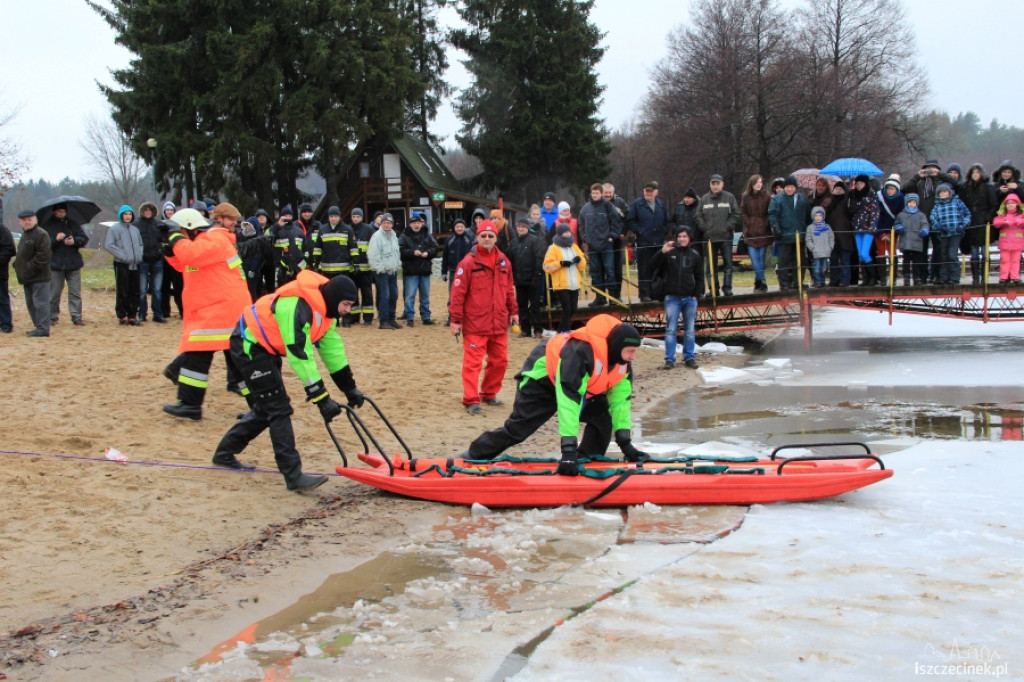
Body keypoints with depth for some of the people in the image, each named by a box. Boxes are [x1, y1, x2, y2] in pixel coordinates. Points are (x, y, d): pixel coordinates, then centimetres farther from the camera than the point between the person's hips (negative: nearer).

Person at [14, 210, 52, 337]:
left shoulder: (41, 235, -11)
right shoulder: (24, 235, 19)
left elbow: (42, 256, -18)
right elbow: (20, 255, 27)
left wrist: (28, 268, -18)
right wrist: (18, 267, 9)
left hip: (39, 277, -10)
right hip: (28, 278, 10)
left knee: (40, 303, -8)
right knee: (30, 304, 14)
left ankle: (43, 329, -6)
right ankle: (38, 326, 21)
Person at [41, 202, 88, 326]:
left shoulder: (72, 224, 10)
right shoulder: (47, 226, 2)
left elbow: (84, 238, 6)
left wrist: (74, 241, -13)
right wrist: (56, 239, -22)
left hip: (73, 264, 2)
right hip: (55, 264, -2)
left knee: (75, 292, 1)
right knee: (54, 293, 3)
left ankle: (76, 317, 4)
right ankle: (53, 317, 12)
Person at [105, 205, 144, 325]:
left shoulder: (135, 229, 16)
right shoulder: (114, 229, -2)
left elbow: (141, 244, 23)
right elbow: (109, 245, -9)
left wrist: (139, 255, 4)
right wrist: (122, 256, -14)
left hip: (135, 265, 5)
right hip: (122, 265, -5)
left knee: (135, 292, 6)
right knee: (122, 292, -3)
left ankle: (132, 316, 14)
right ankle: (122, 316, 4)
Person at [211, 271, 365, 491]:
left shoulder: (323, 308, -2)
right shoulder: (298, 307, -32)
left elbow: (332, 349, 6)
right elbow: (301, 357, -33)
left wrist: (350, 388, 5)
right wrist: (322, 398, -31)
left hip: (267, 347, 10)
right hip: (250, 346, -10)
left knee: (265, 407, 15)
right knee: (279, 409, -14)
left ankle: (224, 453, 30)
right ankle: (294, 475, -15)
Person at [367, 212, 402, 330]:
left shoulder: (393, 235, 13)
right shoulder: (377, 236, -11)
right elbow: (373, 255, -16)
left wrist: (398, 264, 13)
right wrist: (380, 268, -15)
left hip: (393, 271, 8)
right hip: (382, 271, -8)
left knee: (394, 295, 10)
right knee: (384, 296, -9)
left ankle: (391, 319, 21)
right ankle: (383, 321, -5)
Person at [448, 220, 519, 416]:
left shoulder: (503, 262, 8)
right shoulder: (468, 262, -9)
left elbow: (509, 289, 18)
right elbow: (458, 293, -9)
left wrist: (513, 311, 17)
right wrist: (456, 320, -10)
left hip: (499, 324, 6)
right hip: (475, 324, -6)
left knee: (499, 361, 12)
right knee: (473, 362, -5)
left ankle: (489, 394, 28)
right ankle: (471, 400, 0)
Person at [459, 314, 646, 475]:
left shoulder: (622, 359, -19)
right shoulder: (581, 352, -43)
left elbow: (620, 399, -9)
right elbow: (568, 401, -48)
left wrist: (625, 442, -14)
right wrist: (569, 449, -50)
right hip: (543, 379, -7)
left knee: (603, 418, -10)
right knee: (517, 428, -6)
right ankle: (472, 457, 9)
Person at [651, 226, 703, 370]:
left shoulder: (695, 255, 5)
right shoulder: (670, 252, 0)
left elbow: (699, 277, 10)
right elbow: (653, 266, -6)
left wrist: (697, 295, 1)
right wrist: (662, 252, -19)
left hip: (690, 298, 2)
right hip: (672, 297, -2)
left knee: (690, 330, 8)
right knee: (670, 329, -1)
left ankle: (689, 357, 17)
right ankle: (669, 359, 3)